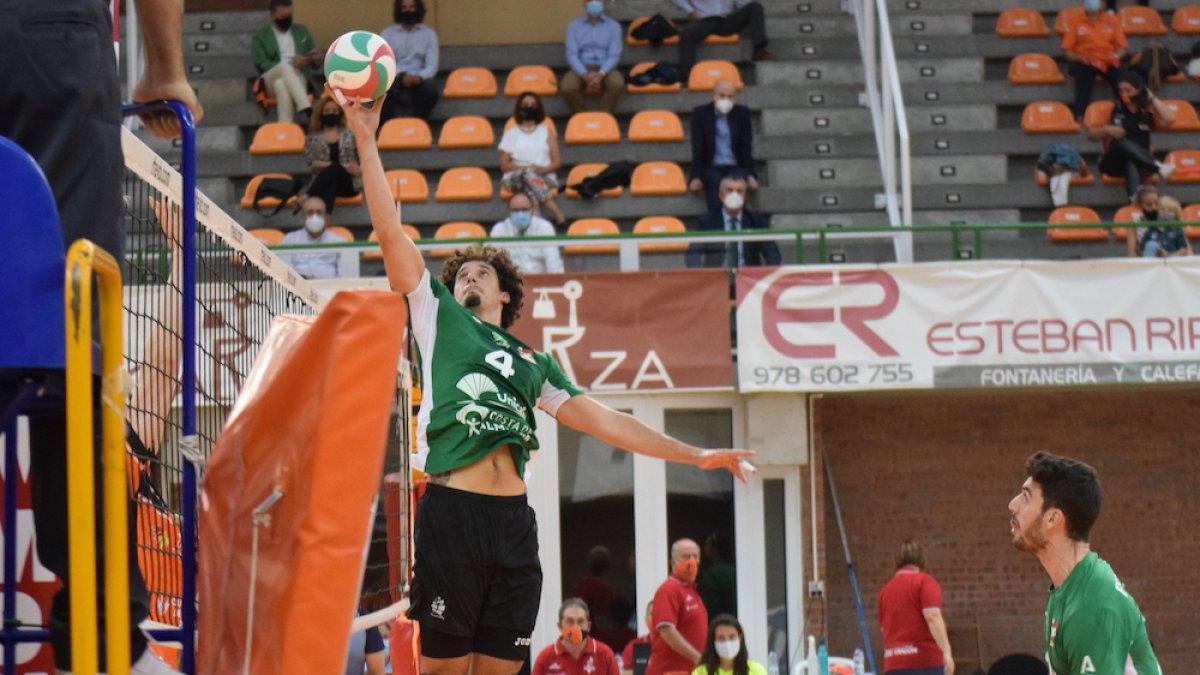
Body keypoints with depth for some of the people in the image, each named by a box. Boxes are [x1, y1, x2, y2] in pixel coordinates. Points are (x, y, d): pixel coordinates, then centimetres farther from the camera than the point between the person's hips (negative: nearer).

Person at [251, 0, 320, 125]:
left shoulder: (301, 31, 23)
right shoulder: (260, 36, 13)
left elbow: (315, 60, 24)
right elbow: (261, 65, 0)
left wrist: (316, 58, -4)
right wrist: (291, 64, -13)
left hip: (299, 78, 1)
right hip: (271, 80, -1)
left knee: (281, 84, -38)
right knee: (284, 66, -38)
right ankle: (305, 109, -56)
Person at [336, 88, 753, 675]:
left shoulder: (534, 363, 25)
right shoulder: (439, 316, 15)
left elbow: (606, 421, 26)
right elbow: (390, 230, 8)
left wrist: (696, 455, 23)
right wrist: (366, 140, 2)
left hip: (513, 520, 4)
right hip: (452, 512, -4)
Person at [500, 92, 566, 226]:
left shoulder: (546, 132, 19)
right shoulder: (511, 134, 17)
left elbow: (557, 162, 12)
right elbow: (504, 165, 8)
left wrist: (545, 169, -12)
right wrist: (525, 168, -10)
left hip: (544, 177, 1)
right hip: (516, 177, -1)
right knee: (528, 173, -37)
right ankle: (557, 214, -52)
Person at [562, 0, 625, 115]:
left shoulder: (613, 26, 8)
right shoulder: (573, 26, 8)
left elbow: (614, 55, -1)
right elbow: (571, 54, -1)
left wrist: (601, 74, -20)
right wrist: (585, 74, -19)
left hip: (605, 68, 0)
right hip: (581, 69, 0)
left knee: (617, 84, -35)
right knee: (567, 88, -33)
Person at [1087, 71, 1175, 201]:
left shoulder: (1147, 112, 12)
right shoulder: (1114, 110, 10)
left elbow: (1169, 119, -7)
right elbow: (1091, 135, 10)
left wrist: (1152, 98, 2)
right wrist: (1107, 130, -11)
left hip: (1141, 163, 0)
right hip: (1114, 163, 0)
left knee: (1132, 163, -39)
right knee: (1122, 141, -35)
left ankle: (1134, 196, -65)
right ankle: (1158, 167, -47)